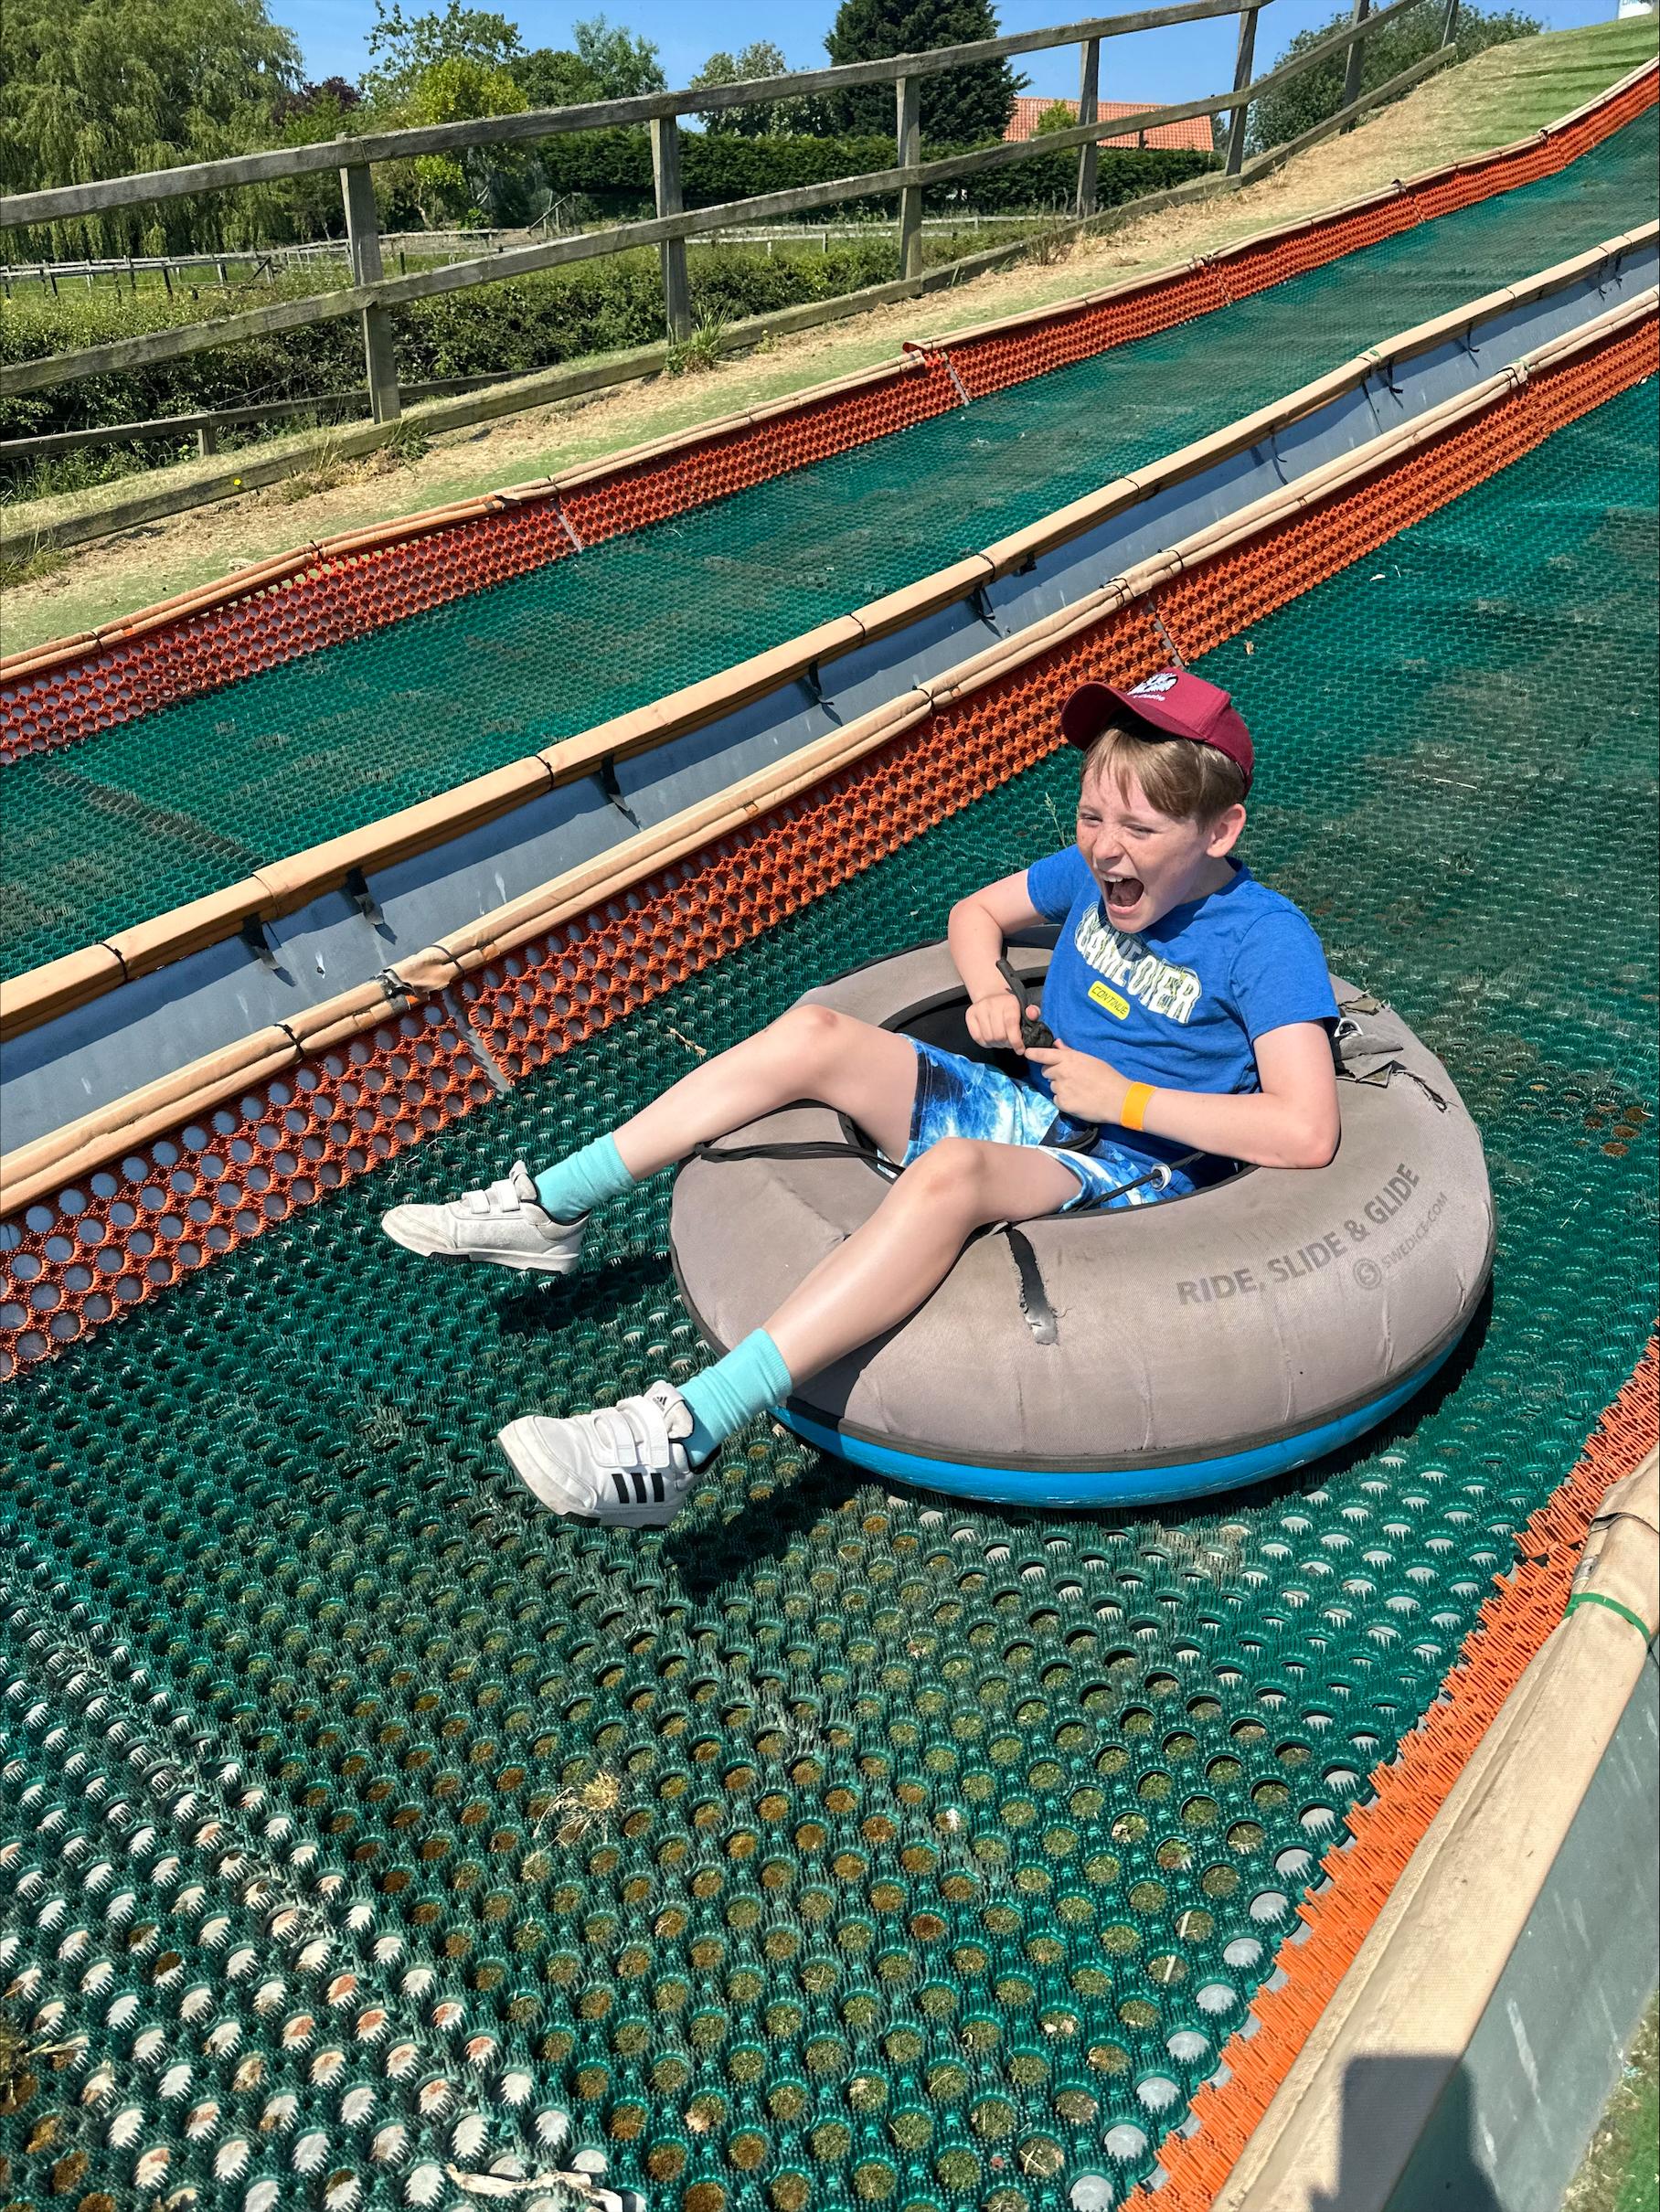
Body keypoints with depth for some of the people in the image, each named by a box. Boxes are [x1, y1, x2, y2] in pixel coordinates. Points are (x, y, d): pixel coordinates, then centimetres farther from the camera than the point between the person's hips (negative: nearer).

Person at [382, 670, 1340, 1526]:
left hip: (1125, 1171, -7)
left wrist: (1125, 1098, -21)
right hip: (1020, 1101, 7)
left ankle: (685, 1435, -48)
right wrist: (989, 987, -1)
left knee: (950, 1170, -41)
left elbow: (1308, 1134, -24)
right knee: (814, 1035, -14)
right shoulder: (1091, 871, 5)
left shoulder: (1267, 939, -14)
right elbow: (977, 910, 22)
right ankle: (552, 1212, -7)